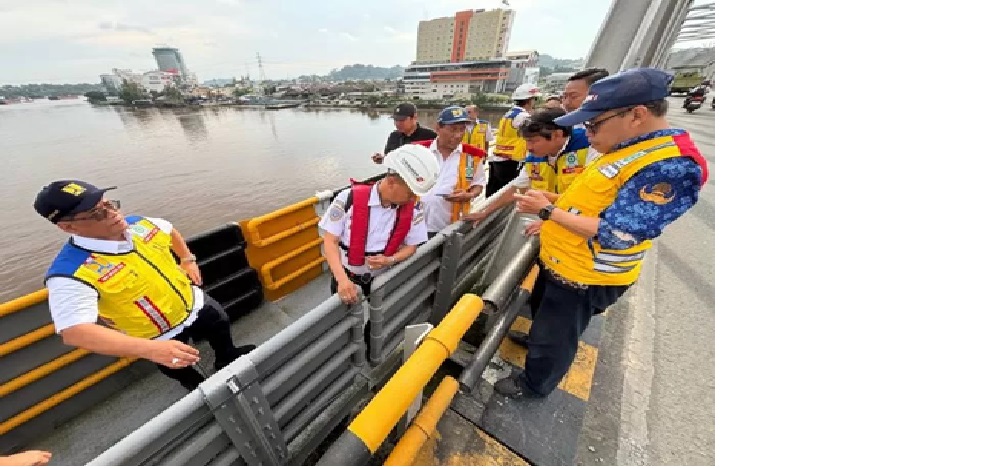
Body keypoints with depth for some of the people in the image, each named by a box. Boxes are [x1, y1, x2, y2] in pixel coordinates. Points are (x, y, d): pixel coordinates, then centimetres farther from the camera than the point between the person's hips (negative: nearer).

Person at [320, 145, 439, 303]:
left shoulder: (413, 209, -12)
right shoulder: (349, 199, -19)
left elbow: (411, 246, -2)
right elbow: (330, 241, -12)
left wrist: (390, 260, -22)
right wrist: (342, 279, -25)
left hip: (384, 281, 2)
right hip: (347, 279, -1)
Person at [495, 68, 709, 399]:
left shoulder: (671, 165, -25)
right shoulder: (629, 148, 5)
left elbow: (614, 235, -29)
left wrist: (548, 210, -23)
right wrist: (554, 220, 10)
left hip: (584, 277, -9)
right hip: (558, 260, 9)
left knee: (555, 337, 14)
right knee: (543, 314, 31)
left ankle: (533, 385, 40)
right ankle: (534, 341, 59)